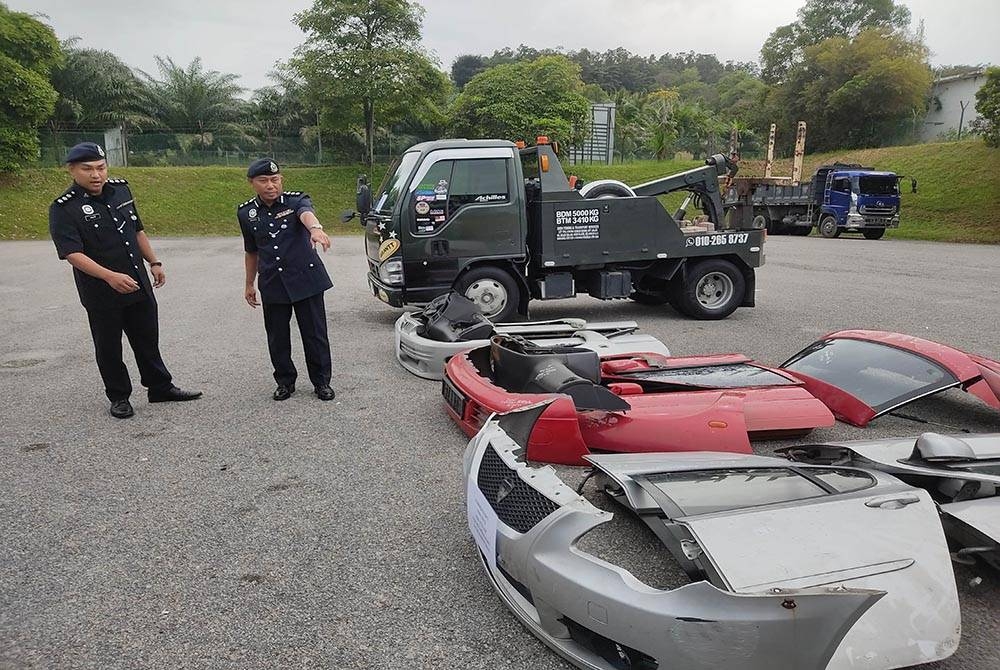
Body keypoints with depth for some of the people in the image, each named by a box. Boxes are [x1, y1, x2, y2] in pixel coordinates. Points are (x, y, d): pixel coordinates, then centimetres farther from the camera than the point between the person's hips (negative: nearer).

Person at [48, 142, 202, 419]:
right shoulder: (64, 209, -14)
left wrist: (154, 263, 13)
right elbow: (72, 253, -24)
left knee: (148, 340, 16)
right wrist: (110, 276, -36)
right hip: (101, 293, -5)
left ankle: (161, 387, 29)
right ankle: (119, 397, 24)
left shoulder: (120, 189, 4)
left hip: (139, 285, 5)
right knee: (109, 347, 9)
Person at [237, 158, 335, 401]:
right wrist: (249, 284, 22)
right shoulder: (246, 213, 5)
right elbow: (251, 251, 18)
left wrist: (315, 228, -55)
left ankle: (321, 381, 17)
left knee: (314, 333, 3)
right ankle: (285, 382, 26)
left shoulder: (295, 200, -6)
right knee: (277, 337, 8)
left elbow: (306, 213, -32)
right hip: (272, 285, 3)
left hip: (305, 279, -3)